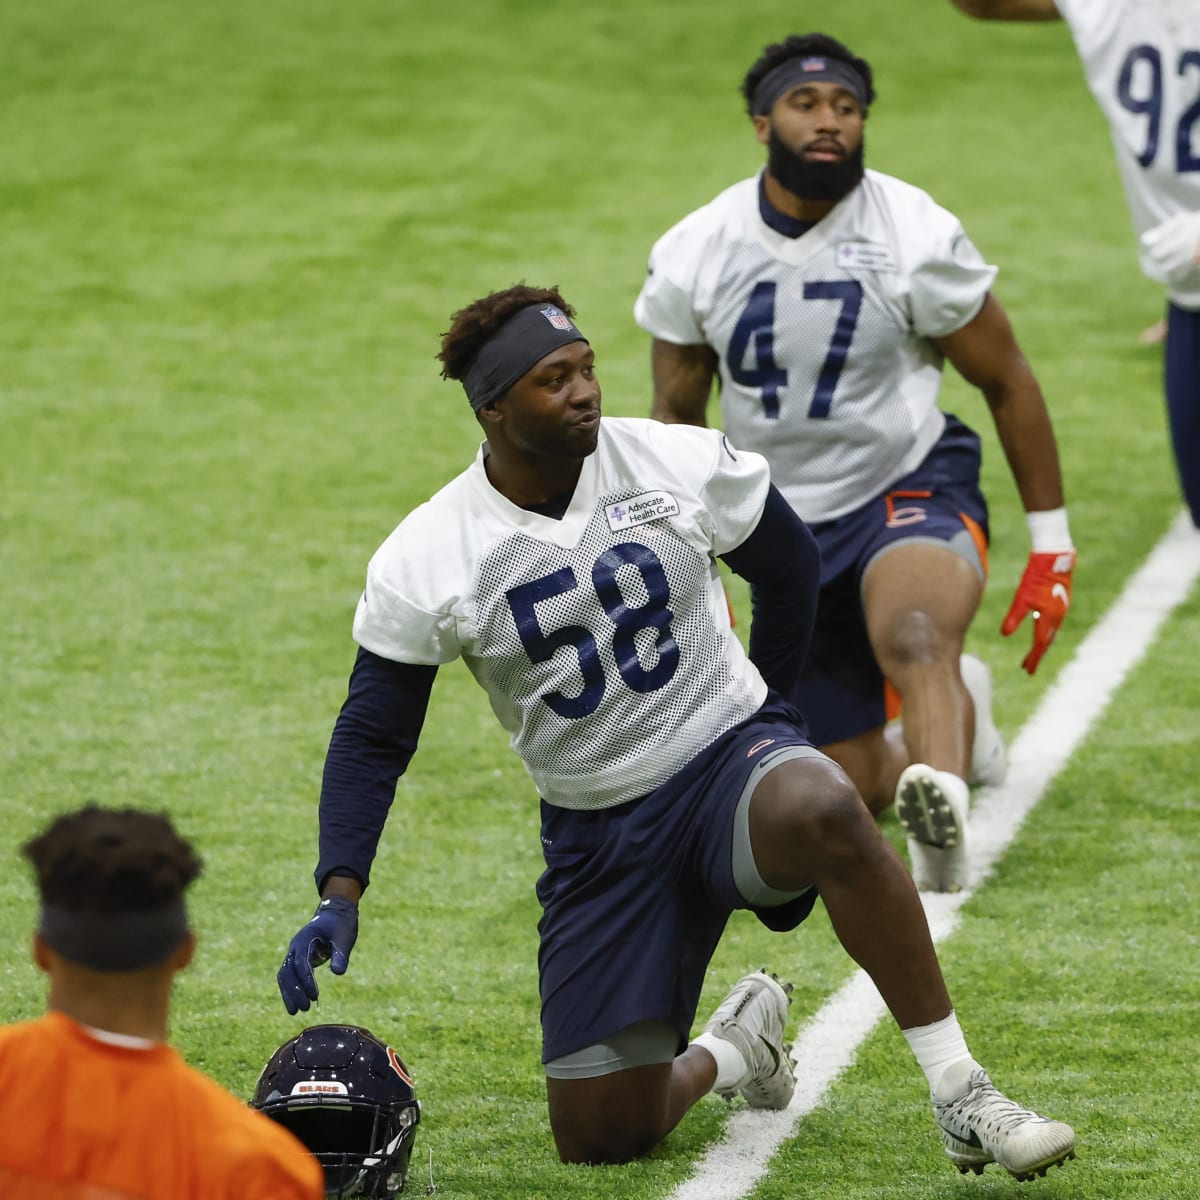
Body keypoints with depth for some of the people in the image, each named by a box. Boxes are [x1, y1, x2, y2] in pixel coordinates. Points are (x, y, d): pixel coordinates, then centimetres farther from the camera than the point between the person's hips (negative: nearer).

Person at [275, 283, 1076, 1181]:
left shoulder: (678, 463, -8)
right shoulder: (424, 562, -9)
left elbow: (789, 562, 10)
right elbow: (373, 736, -1)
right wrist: (340, 895, -12)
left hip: (731, 760, -2)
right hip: (597, 834, 2)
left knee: (824, 810, -40)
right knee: (599, 1137, -3)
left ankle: (963, 1097, -30)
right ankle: (729, 1048, 33)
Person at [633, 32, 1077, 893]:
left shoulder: (917, 239, -13)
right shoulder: (692, 258, -5)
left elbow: (1008, 383, -1)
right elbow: (677, 417, 10)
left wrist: (1052, 544, 1)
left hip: (909, 489, -4)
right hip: (786, 525, 4)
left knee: (912, 635, -39)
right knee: (853, 789, 7)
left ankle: (943, 822, -62)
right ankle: (955, 711, 40)